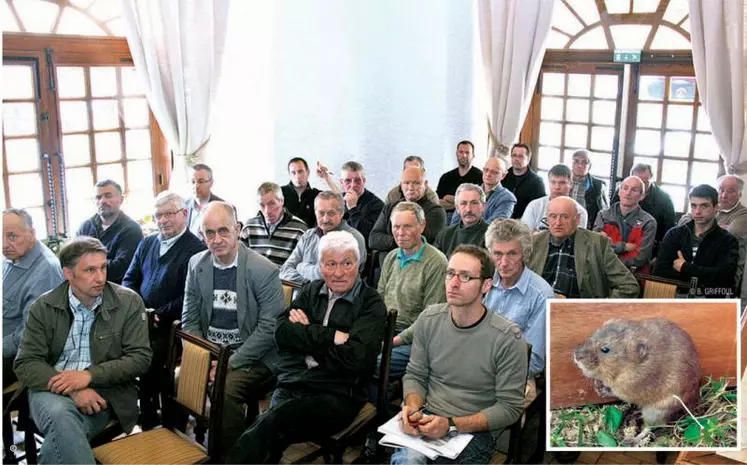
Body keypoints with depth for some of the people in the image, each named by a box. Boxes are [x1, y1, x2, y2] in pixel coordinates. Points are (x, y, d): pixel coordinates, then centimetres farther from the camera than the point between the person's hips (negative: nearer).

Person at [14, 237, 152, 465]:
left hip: (103, 391, -1)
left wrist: (90, 375, -18)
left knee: (63, 429, -34)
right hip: (53, 388, 2)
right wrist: (73, 390, -18)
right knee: (60, 414, -34)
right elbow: (26, 364, -1)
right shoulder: (43, 307, 3)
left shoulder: (129, 302, 0)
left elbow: (140, 357, -3)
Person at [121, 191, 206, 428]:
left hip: (170, 326, -6)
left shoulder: (196, 249, -7)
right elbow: (130, 278, 19)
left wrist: (158, 315, -15)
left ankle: (149, 419, -6)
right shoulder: (147, 243, 18)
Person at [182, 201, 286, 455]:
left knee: (225, 391, -30)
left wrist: (230, 362, -19)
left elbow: (269, 328, -15)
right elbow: (189, 319, 6)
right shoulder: (196, 264, 3)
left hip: (250, 356, -5)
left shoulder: (264, 271, -14)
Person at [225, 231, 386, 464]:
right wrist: (331, 336, -11)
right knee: (270, 436, -29)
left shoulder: (372, 305, 1)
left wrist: (307, 334, -4)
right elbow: (282, 333, 1)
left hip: (336, 396, -3)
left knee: (270, 423, -30)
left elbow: (356, 359, -13)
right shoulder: (311, 291, 16)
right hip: (290, 386, 4)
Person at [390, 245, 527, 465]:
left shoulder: (508, 338, -11)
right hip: (428, 419, 3)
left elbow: (509, 407, -7)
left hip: (475, 430, -3)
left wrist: (451, 425, -17)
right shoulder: (429, 319, 2)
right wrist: (413, 409, -10)